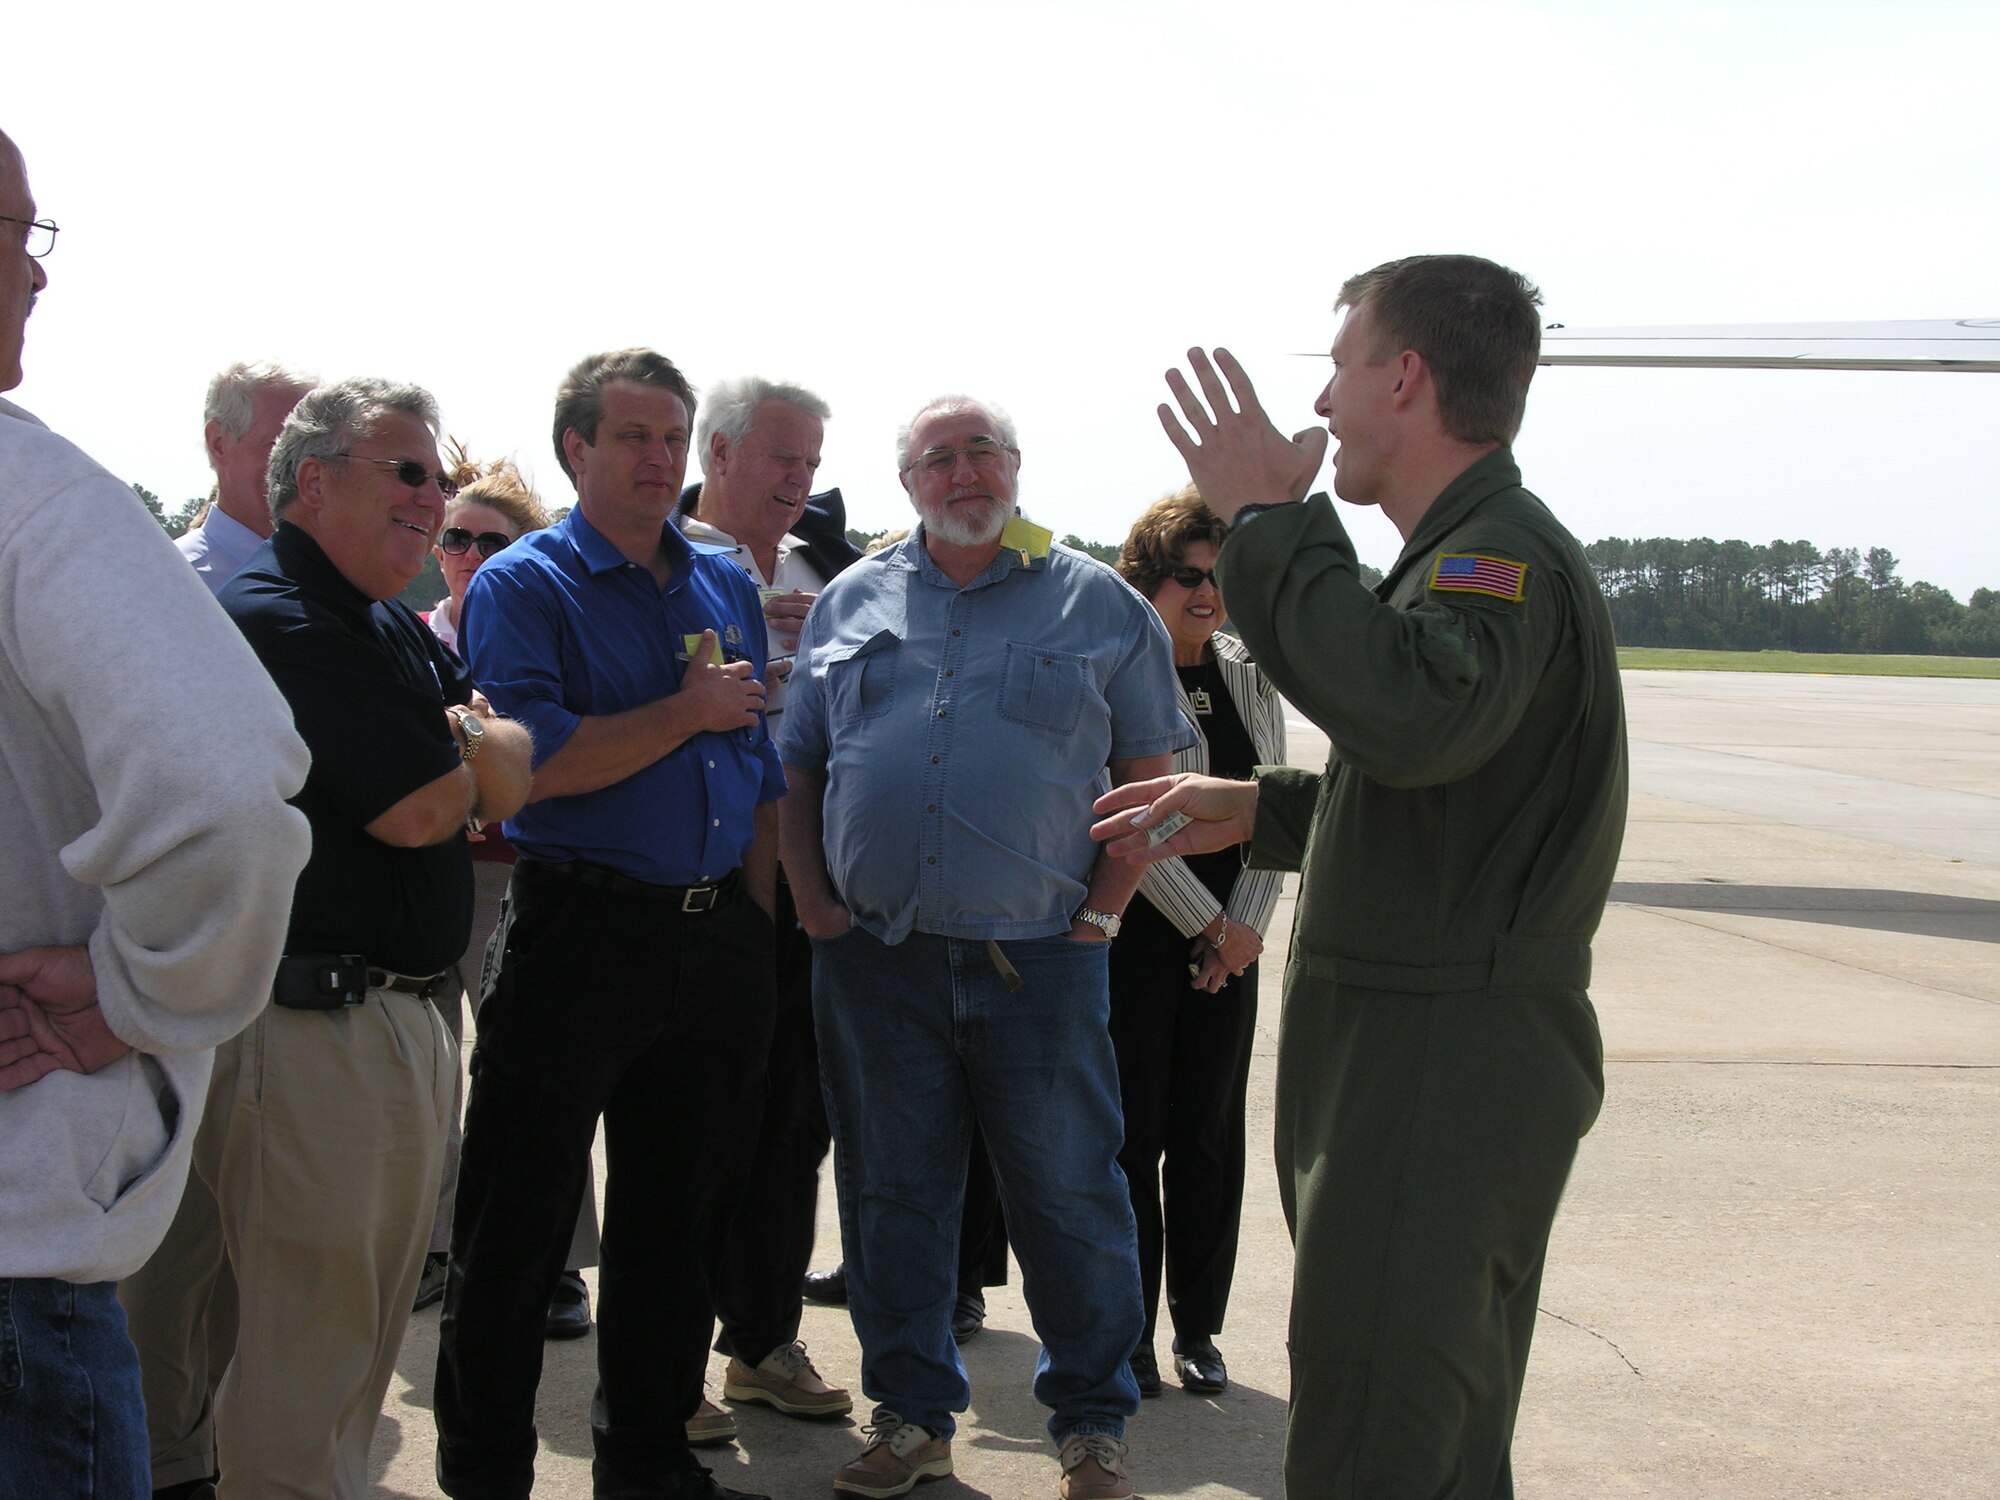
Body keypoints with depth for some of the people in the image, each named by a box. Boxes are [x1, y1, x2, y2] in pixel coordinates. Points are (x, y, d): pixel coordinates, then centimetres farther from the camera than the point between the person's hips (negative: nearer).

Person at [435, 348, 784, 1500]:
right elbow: (534, 764, -19)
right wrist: (690, 711, -11)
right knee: (520, 1222, 1)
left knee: (681, 1216, 15)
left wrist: (758, 922, 10)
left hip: (718, 939, 6)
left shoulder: (727, 586, 13)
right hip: (583, 930, -6)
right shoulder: (522, 586, -5)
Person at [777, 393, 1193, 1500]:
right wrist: (814, 903, 3)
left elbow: (1149, 774, 4)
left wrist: (1103, 911, -4)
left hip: (1039, 962, -2)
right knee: (891, 1194, 11)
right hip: (873, 956, 3)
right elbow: (798, 767, 14)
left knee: (1069, 1197, 4)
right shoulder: (849, 604, 11)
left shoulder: (1098, 606, 4)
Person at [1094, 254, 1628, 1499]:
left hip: (1446, 1066, -11)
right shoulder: (1477, 551, 19)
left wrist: (1267, 521, -29)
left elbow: (1414, 717, -38)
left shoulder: (1504, 554, -17)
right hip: (1418, 1064, 11)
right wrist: (1255, 810, 19)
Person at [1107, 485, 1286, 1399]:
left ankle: (1197, 1326, 19)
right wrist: (1206, 924, -10)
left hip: (1227, 940, 5)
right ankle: (1127, 1333, 10)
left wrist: (1246, 926, -3)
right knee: (1132, 1135, 0)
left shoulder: (1249, 680, 10)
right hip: (1137, 935, -5)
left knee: (1210, 1134, 8)